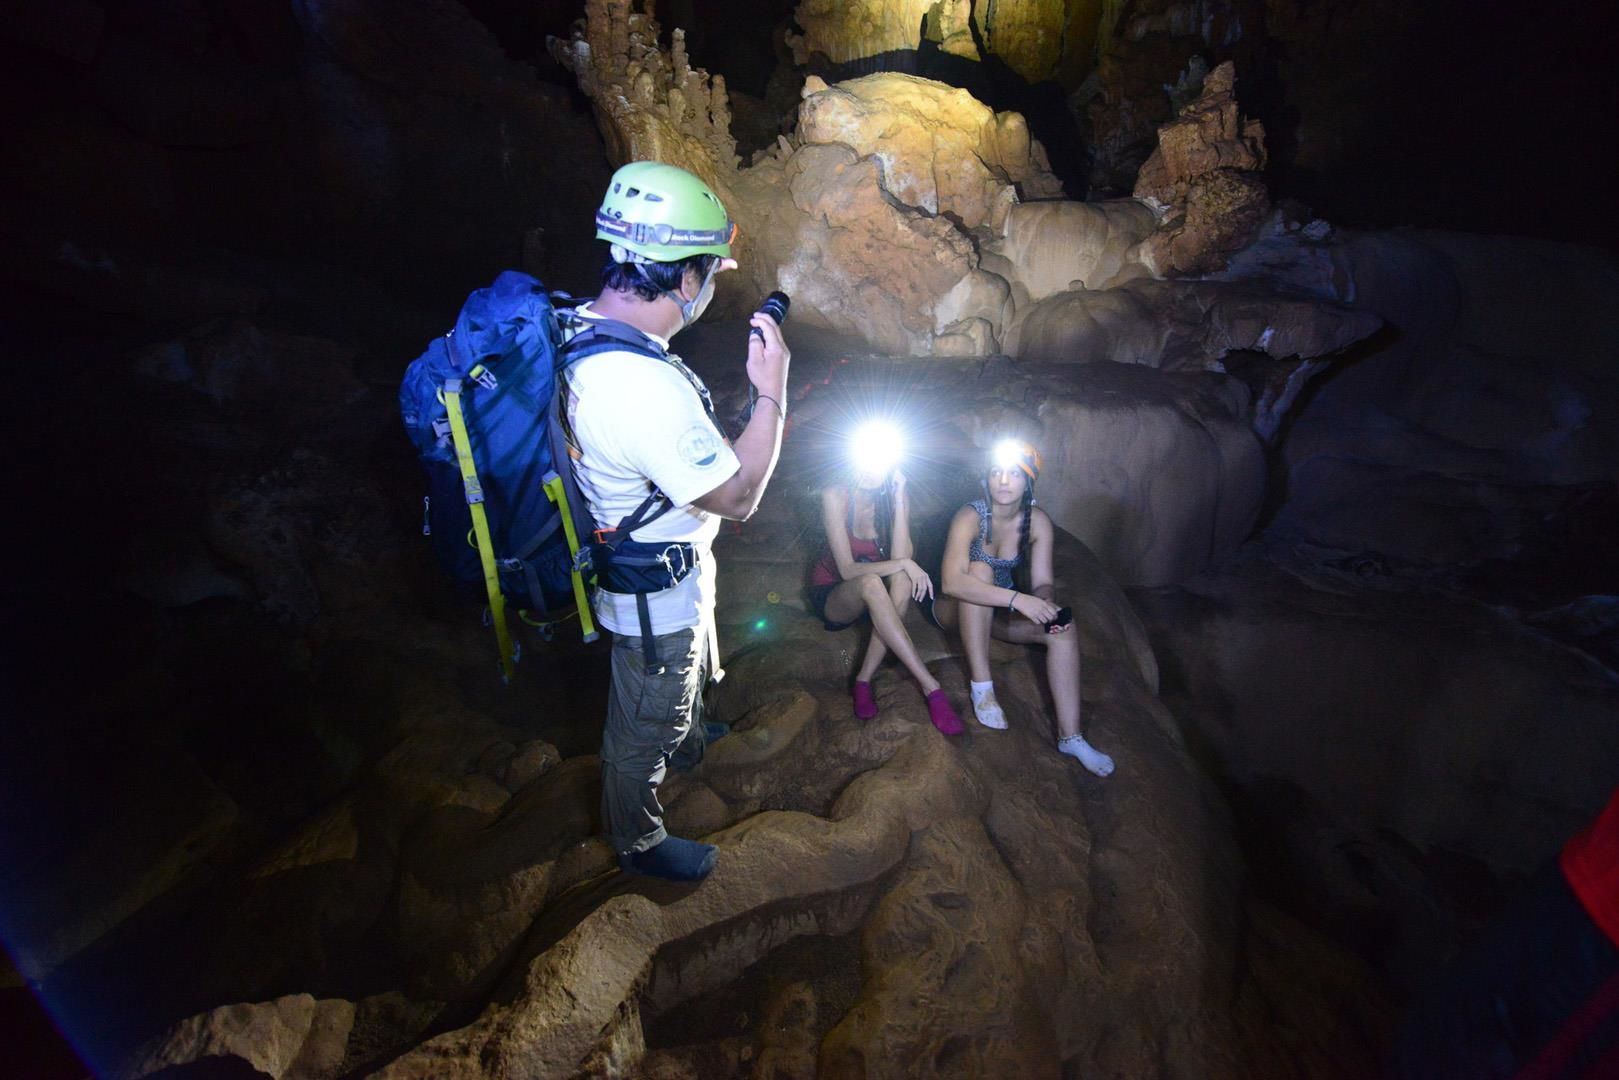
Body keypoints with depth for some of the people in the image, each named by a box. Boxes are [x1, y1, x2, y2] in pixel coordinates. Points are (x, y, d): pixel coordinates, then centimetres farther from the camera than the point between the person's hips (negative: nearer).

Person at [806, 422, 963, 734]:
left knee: (902, 581, -31)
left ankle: (864, 679, -27)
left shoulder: (897, 497, -8)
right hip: (833, 595, -3)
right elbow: (847, 569, -25)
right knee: (870, 582, -37)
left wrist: (898, 497, -27)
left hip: (872, 600, 4)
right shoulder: (836, 495, -20)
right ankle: (929, 686, -37)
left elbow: (901, 556, -24)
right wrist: (903, 563, -35)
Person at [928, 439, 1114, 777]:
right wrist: (1017, 599, -48)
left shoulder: (1038, 522, -11)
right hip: (955, 609, -4)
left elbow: (1043, 582, -12)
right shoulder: (970, 517, -25)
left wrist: (1045, 603, -37)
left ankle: (1070, 736, -17)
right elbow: (951, 582, -39)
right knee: (980, 570, -35)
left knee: (1063, 629, -21)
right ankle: (981, 688, -30)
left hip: (1001, 611, 4)